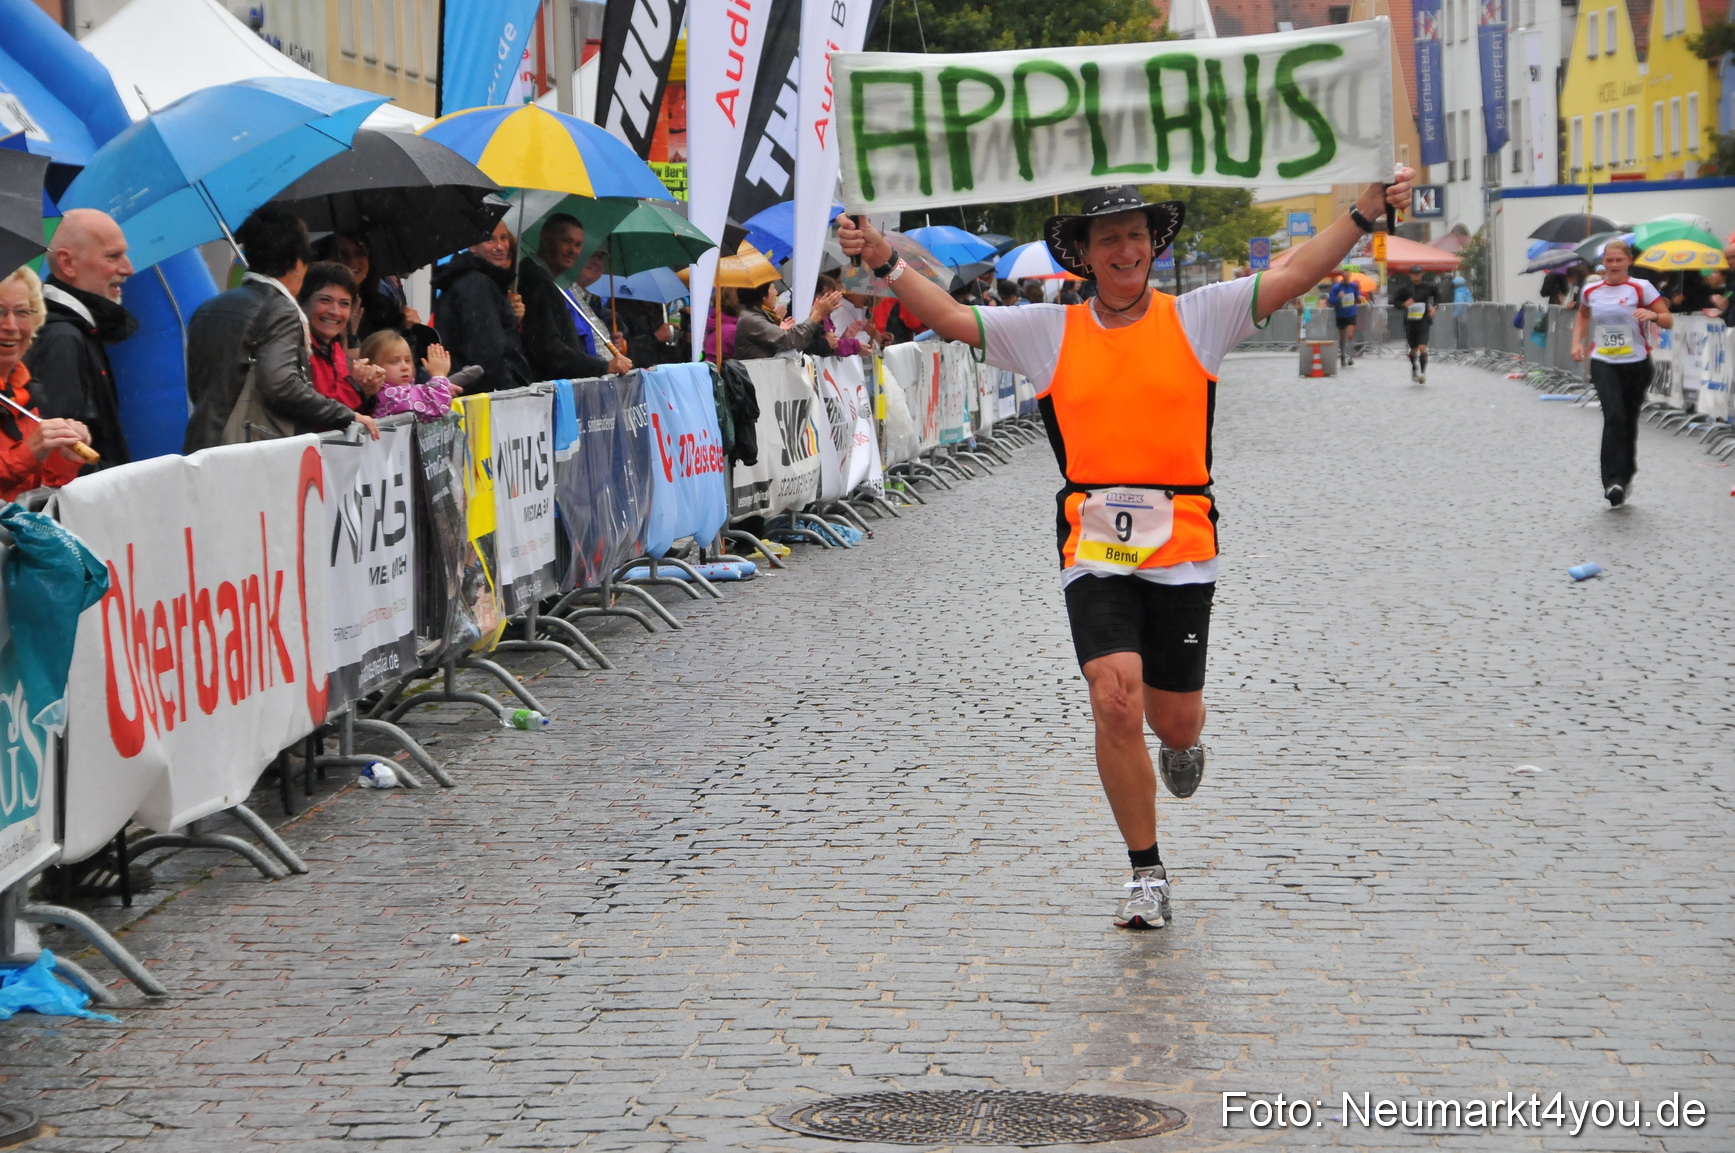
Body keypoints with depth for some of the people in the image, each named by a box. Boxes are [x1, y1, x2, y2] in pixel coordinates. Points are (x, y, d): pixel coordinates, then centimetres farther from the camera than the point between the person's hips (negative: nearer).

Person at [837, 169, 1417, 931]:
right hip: (1094, 549, 0)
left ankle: (1183, 744, 48)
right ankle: (1147, 875, 0)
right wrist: (885, 263, -10)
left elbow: (1292, 276, -2)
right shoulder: (1048, 331, 7)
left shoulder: (1196, 317, 5)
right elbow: (951, 318, 4)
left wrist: (1363, 214, -13)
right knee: (1115, 702, -15)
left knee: (1174, 721, 6)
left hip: (1181, 548, 0)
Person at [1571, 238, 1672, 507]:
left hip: (1636, 364, 0)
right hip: (1603, 363, 0)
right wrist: (1577, 342, 12)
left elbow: (1668, 321, -6)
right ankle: (1613, 482, -24)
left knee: (1629, 421, 11)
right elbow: (1582, 315, 26)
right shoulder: (1591, 290, 4)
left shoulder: (1641, 288, -5)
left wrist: (1653, 315, -27)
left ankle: (1625, 477, 30)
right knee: (1614, 417, -19)